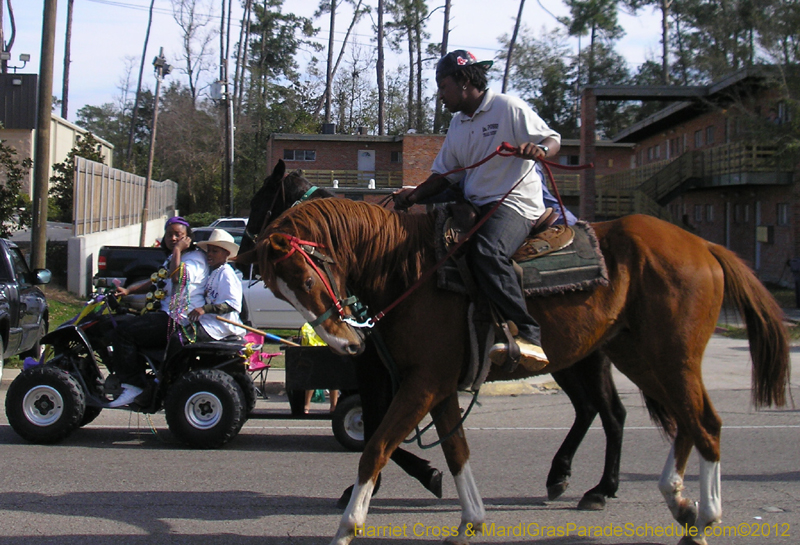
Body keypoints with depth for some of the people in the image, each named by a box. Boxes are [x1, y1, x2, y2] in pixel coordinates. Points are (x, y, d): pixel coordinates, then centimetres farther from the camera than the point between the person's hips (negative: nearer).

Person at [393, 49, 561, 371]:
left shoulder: (508, 108, -3)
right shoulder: (457, 124, 18)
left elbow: (553, 139, -5)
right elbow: (443, 175, 18)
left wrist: (538, 150, -29)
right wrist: (414, 195, 0)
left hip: (515, 203, -9)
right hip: (474, 207, 9)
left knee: (486, 250, -37)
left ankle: (527, 335, -40)